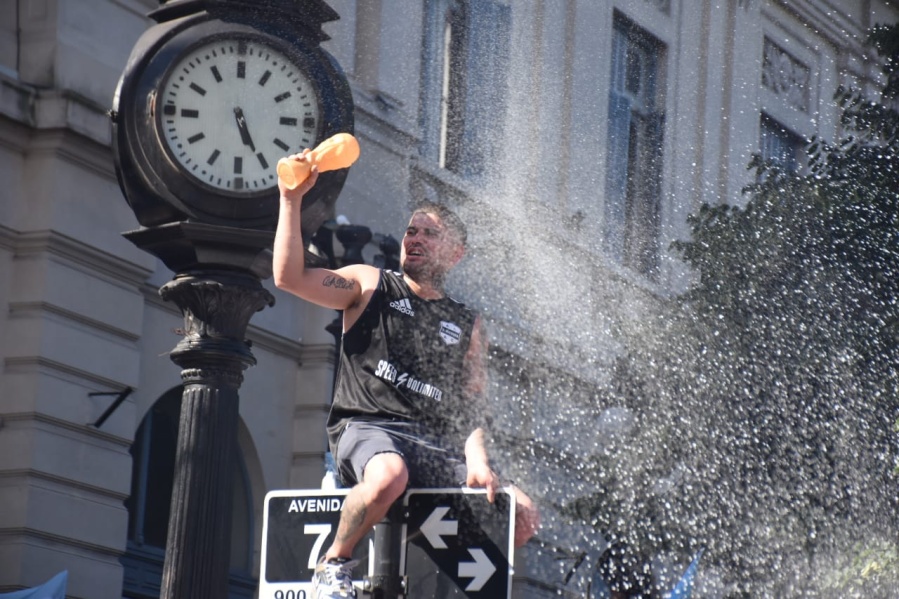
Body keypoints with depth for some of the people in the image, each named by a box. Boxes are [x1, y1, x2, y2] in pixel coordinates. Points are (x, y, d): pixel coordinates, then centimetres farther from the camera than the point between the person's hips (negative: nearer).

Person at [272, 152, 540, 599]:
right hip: (366, 428, -4)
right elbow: (289, 277, -1)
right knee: (389, 475, -41)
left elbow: (474, 405, 13)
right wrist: (292, 200, -5)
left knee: (522, 516, -13)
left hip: (436, 448, 4)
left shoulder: (467, 325, 20)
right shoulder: (370, 285, 13)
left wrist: (476, 460, -7)